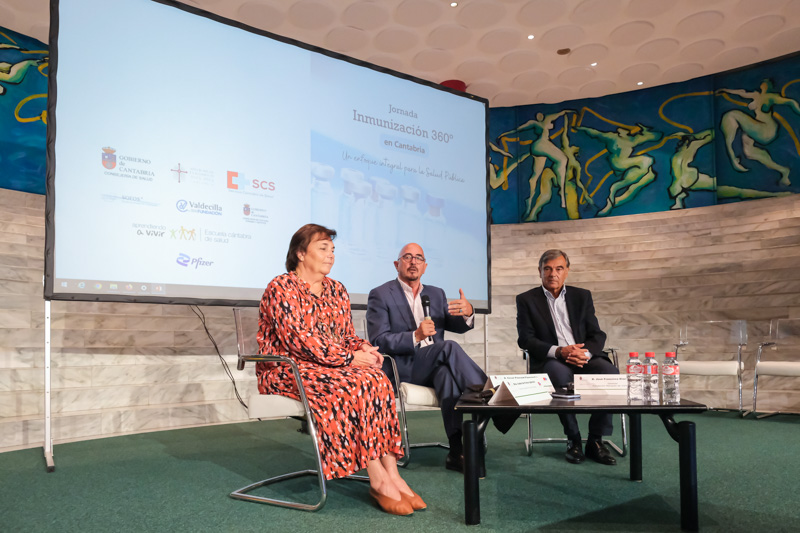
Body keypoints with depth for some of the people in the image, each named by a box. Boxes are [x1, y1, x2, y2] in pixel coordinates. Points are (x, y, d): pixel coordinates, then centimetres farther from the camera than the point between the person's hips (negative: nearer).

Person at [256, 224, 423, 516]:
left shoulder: (336, 290, 15)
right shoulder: (281, 288, -8)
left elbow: (348, 336, 17)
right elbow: (297, 338, -19)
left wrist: (364, 349, -7)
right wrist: (349, 358, -21)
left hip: (333, 366, 7)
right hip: (286, 371, -6)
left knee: (377, 379, -23)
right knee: (355, 385, -31)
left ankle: (392, 475, -28)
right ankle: (379, 480, -26)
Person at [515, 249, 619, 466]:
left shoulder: (582, 296, 16)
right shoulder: (526, 300, 7)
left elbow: (597, 334, 9)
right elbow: (525, 339, -3)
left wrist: (585, 352, -15)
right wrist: (558, 351, -19)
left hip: (583, 357, 3)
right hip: (550, 360, -3)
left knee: (611, 372, -29)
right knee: (562, 375, -38)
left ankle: (596, 441, -16)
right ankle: (573, 440, -18)